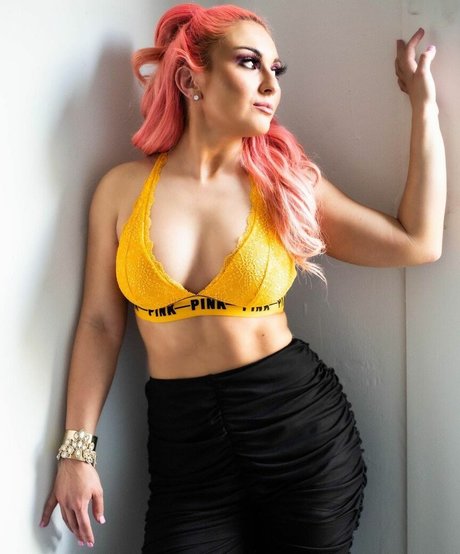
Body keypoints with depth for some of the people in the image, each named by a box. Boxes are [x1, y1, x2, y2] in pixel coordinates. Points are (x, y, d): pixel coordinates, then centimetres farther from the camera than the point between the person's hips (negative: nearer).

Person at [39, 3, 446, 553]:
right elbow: (100, 323, 3)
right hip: (182, 439, 0)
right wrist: (77, 448, 2)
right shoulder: (124, 188, -1)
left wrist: (424, 104, 0)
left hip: (302, 424, 1)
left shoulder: (286, 183, 0)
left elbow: (418, 242, -4)